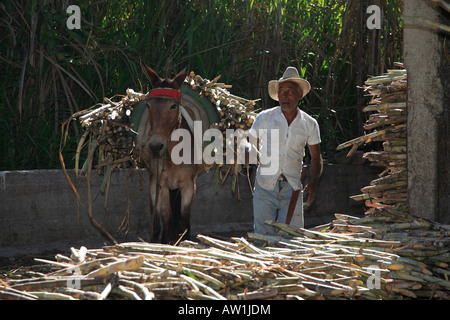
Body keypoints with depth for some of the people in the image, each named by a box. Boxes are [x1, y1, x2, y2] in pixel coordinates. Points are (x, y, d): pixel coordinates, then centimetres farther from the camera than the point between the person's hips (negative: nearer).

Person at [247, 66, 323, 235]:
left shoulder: (309, 124, 7)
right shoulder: (264, 118, 3)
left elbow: (316, 157, 15)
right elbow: (250, 147, 9)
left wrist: (313, 183, 0)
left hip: (292, 188, 1)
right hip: (265, 186, -1)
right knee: (263, 234, -7)